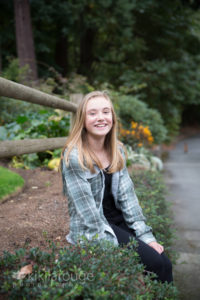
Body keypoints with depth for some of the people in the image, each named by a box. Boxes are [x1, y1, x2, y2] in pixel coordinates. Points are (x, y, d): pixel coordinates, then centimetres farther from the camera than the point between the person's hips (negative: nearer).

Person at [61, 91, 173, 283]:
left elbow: (127, 195, 2)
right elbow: (88, 212, -17)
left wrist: (146, 236, -5)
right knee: (157, 265, -17)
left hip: (119, 221, 6)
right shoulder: (74, 156, -15)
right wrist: (113, 249, -18)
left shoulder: (117, 151, 5)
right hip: (90, 231, -6)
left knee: (164, 261, -13)